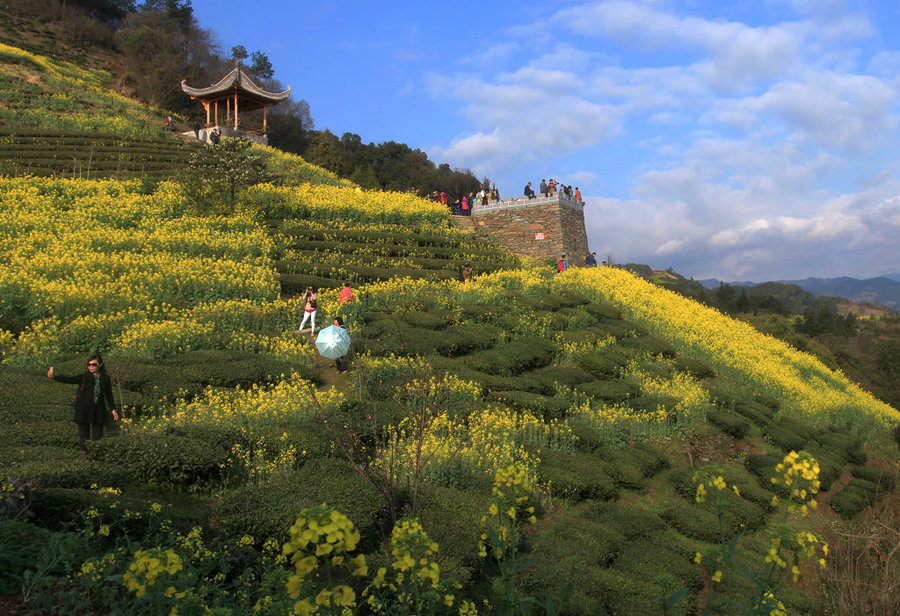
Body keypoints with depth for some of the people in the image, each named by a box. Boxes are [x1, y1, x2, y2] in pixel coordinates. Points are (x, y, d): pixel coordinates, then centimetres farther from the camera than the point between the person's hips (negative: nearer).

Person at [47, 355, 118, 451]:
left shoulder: (105, 378, 7)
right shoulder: (84, 377, 0)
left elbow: (109, 395, 15)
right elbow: (69, 380, -13)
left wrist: (113, 409, 14)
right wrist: (54, 376, -27)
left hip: (98, 412, 2)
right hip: (84, 411, -2)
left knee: (97, 437, 5)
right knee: (84, 437, 0)